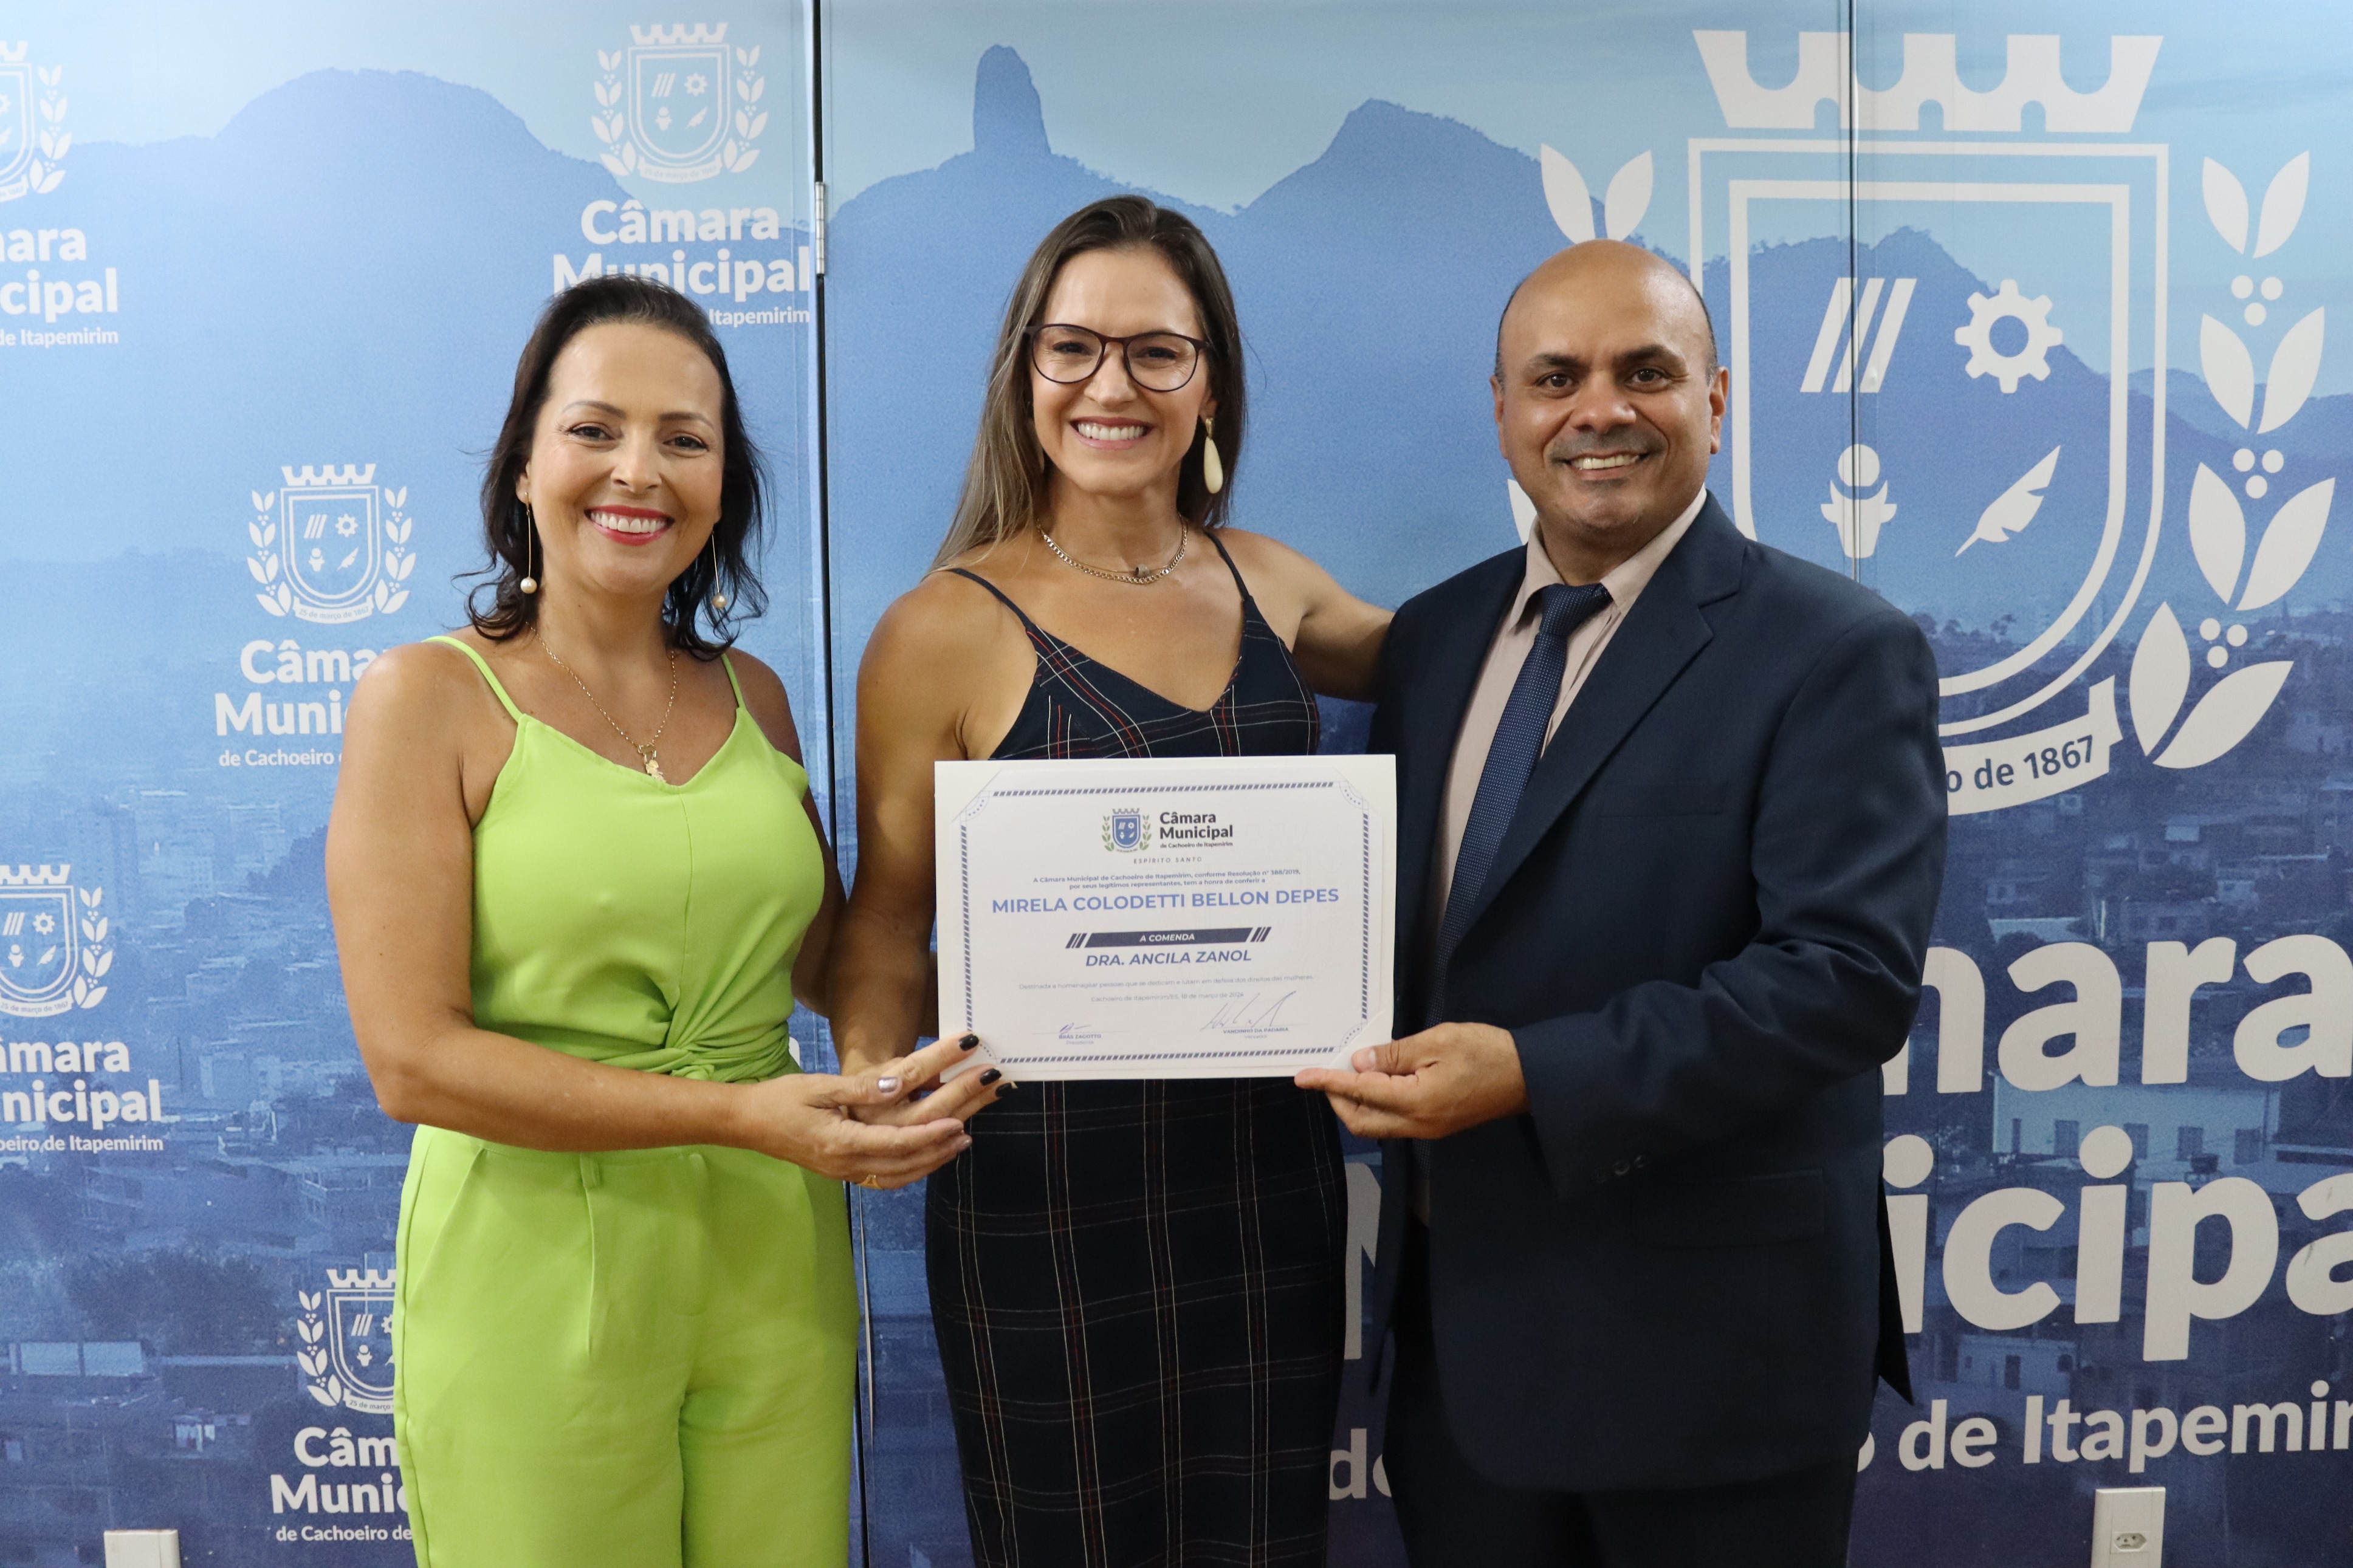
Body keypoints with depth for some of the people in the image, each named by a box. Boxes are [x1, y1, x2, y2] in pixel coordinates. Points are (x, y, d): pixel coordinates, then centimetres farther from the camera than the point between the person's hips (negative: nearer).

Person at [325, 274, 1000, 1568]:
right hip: (536, 1278, -4)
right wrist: (737, 1112, -20)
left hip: (771, 1269, 4)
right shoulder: (430, 697, -7)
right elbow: (413, 1058, -14)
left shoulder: (752, 698, 6)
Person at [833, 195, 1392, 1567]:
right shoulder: (947, 630, -8)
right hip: (1050, 1192, -4)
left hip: (1271, 1171, 5)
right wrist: (878, 1095, -23)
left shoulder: (1271, 583, 7)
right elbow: (888, 934, -4)